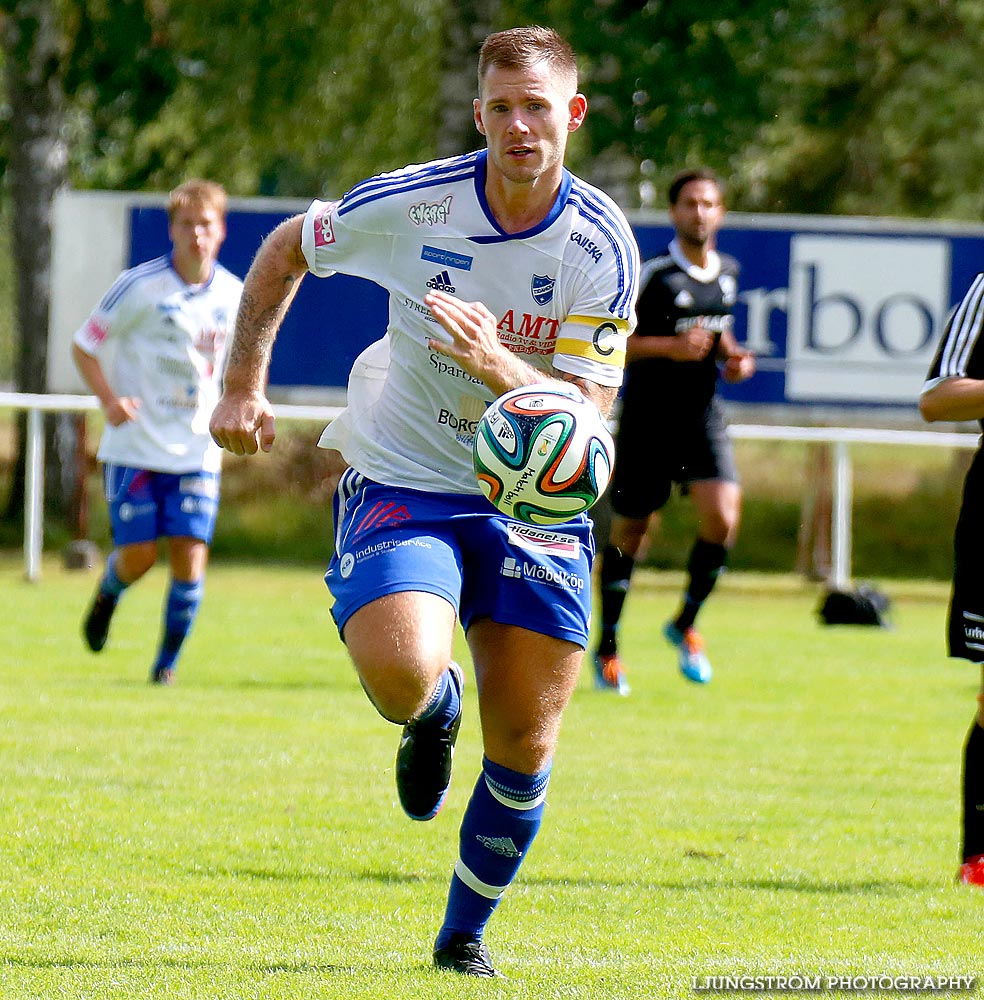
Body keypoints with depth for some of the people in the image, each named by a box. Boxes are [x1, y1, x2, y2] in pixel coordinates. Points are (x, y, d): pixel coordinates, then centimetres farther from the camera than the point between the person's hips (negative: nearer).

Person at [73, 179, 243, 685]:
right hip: (134, 447, -2)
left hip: (197, 449, 3)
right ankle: (108, 594, 33)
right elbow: (84, 345, -3)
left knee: (190, 556, -7)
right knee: (137, 556, -3)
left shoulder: (233, 296, 2)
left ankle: (167, 662, 8)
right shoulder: (139, 285, -9)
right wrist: (109, 399, -18)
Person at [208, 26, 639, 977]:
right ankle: (432, 711, 12)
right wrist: (243, 386, 4)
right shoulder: (410, 204, -13)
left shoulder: (603, 245, -12)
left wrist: (496, 364, -34)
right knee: (400, 671, -28)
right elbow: (283, 251, 7)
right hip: (401, 483, -1)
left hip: (534, 499, 1)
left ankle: (465, 935, 24)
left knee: (525, 746, -1)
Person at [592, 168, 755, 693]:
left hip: (702, 414, 4)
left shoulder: (728, 272, 8)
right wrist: (670, 346, -22)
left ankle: (686, 623, 8)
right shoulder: (653, 274, -12)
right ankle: (607, 646, 21)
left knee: (722, 518, -15)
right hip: (647, 416, -4)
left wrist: (732, 357, 6)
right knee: (630, 532, 5)